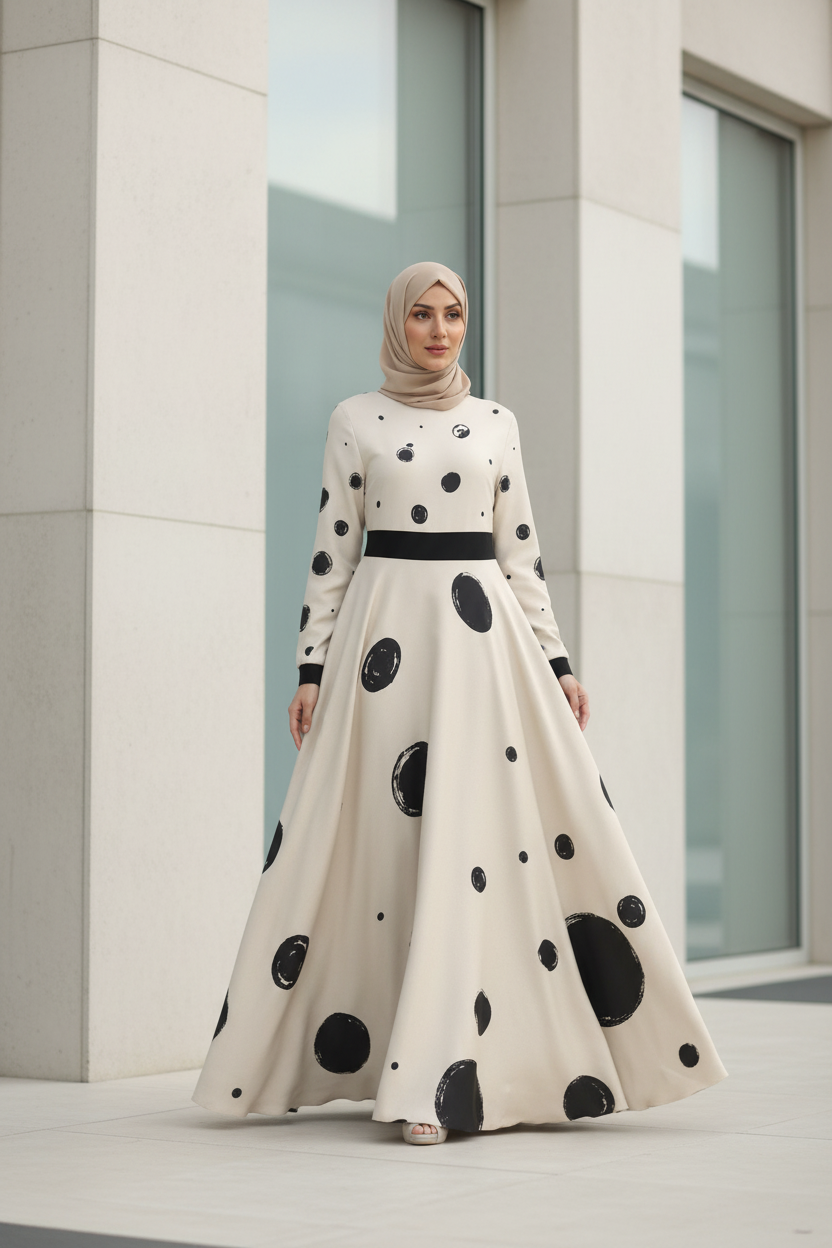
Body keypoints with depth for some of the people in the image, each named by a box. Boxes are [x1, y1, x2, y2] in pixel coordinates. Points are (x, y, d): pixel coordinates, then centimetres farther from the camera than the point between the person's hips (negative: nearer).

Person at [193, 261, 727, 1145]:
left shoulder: (495, 423, 12)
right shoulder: (355, 422, 7)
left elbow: (519, 550, 12)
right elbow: (331, 552, 5)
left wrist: (556, 662, 6)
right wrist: (311, 668, -1)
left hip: (484, 634, 1)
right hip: (386, 634, -1)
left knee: (474, 836, -8)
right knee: (379, 838, -4)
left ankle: (438, 1080, -7)